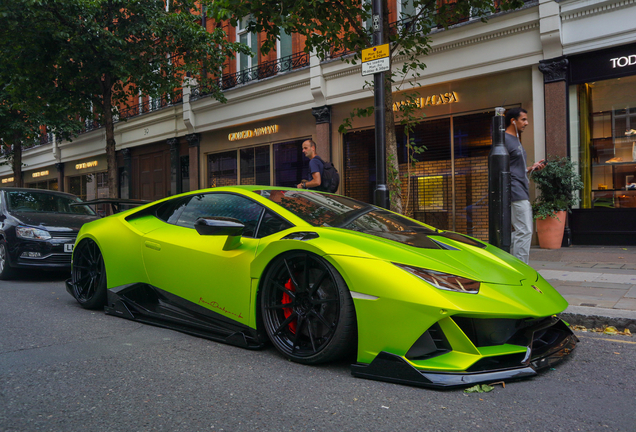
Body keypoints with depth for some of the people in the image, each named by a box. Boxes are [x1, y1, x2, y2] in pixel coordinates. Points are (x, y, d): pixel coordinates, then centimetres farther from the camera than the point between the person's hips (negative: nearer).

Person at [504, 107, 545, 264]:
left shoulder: (516, 140, 23)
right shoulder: (504, 139, -8)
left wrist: (532, 167, 11)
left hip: (522, 193, 10)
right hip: (516, 192, -10)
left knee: (521, 232, 13)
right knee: (524, 231, -12)